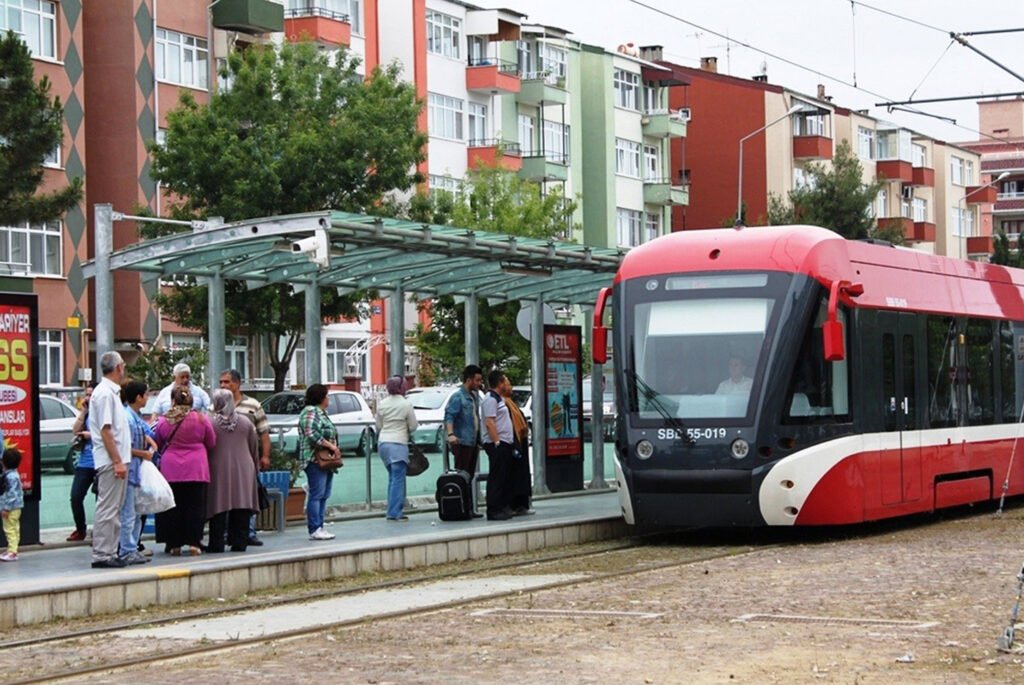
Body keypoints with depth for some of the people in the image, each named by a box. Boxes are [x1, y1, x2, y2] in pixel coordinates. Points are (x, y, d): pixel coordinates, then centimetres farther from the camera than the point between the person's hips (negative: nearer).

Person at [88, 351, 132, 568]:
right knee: (107, 509, -8)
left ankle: (110, 553, 17)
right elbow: (105, 431, -19)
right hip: (111, 461, -10)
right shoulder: (105, 394, -14)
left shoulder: (111, 392, 18)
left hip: (116, 460, 10)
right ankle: (101, 555, -7)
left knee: (114, 509, 13)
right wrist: (117, 461, -21)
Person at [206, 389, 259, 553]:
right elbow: (254, 448, 11)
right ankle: (239, 543, 4)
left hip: (218, 469, -2)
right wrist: (254, 467, 22)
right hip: (243, 470, 2)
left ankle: (216, 544, 2)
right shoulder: (246, 422, 5)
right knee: (241, 512, 4)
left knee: (219, 508, 2)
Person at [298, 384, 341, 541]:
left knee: (323, 495, 8)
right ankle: (315, 529, -11)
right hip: (315, 460, -10)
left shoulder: (322, 412, 21)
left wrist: (334, 448, 12)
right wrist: (330, 445, -17)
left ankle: (319, 527, 9)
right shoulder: (310, 412, -9)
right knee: (316, 495, -10)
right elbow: (311, 435, -20)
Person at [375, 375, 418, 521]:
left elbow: (379, 426, 12)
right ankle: (395, 512, -7)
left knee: (393, 477, 16)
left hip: (383, 443, 5)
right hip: (398, 444, -5)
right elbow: (413, 426, -3)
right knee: (398, 479, -4)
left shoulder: (382, 404, 5)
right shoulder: (406, 404, -8)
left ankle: (392, 511, 15)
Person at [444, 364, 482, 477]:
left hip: (473, 442, 9)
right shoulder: (458, 397, -11)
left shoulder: (474, 396, 15)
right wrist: (451, 434, -35)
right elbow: (449, 416, -19)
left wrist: (478, 441, 23)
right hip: (462, 442, -8)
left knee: (469, 475, 12)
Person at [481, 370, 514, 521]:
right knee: (496, 478, -9)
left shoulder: (499, 399, 19)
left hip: (504, 444, 10)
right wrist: (497, 442, -23)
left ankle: (502, 508, 16)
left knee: (503, 478, 11)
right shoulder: (491, 399, -12)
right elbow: (489, 423, -20)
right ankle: (494, 511, -9)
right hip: (496, 444, -10)